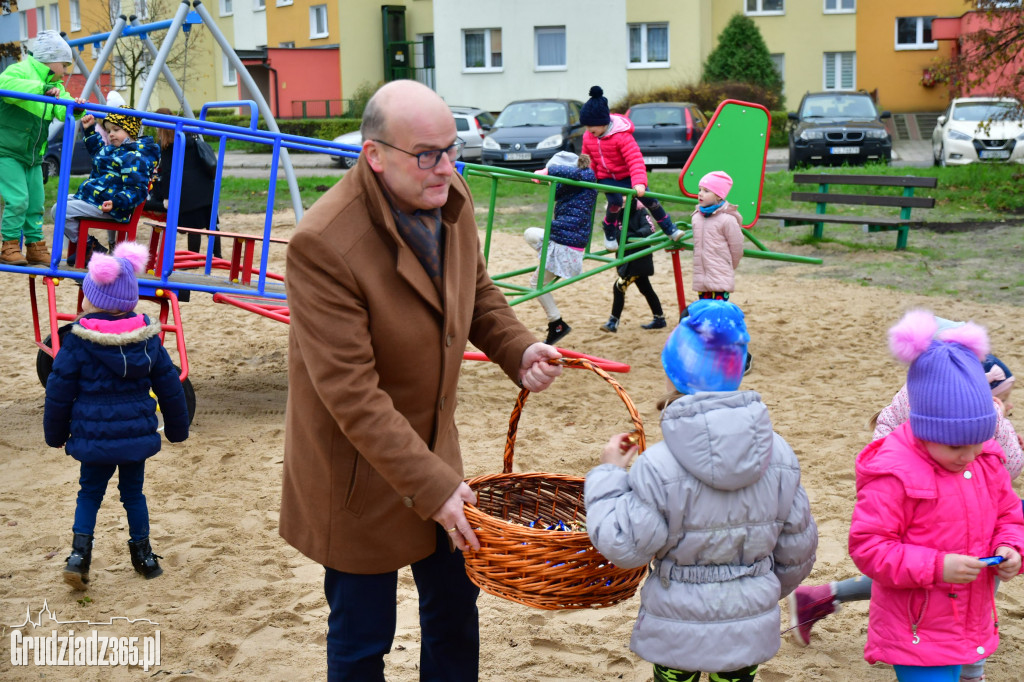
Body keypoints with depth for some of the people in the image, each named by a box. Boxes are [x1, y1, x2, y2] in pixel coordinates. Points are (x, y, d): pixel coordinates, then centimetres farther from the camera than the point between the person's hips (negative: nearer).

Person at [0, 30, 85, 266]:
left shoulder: (54, 85, 14)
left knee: (35, 203, 10)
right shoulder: (19, 71, -13)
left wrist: (75, 107, -21)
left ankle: (35, 248, 19)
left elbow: (63, 111, 3)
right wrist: (42, 88, -42)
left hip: (32, 156, 8)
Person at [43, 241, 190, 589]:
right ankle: (143, 555, 24)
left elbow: (59, 392, -5)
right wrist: (177, 428, 18)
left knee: (90, 493, 13)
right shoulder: (148, 338, -1)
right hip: (138, 433, 2)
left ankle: (79, 554, 0)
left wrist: (55, 434, 10)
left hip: (93, 436, -2)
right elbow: (170, 387, 6)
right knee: (133, 492, 17)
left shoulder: (77, 342, -10)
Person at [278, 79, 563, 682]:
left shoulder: (452, 200, -5)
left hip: (434, 447, 7)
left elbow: (478, 289, 15)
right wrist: (431, 485, -28)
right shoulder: (322, 244, -29)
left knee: (455, 602, 22)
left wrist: (518, 349, -5)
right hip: (360, 471, -7)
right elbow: (351, 393, -29)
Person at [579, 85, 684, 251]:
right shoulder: (588, 137, -6)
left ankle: (669, 229, 10)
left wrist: (639, 182, -43)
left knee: (648, 199, -11)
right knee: (615, 202, -24)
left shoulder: (622, 136, -25)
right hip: (607, 178, 3)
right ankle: (609, 234, 1)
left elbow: (635, 160, -31)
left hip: (626, 175, -2)